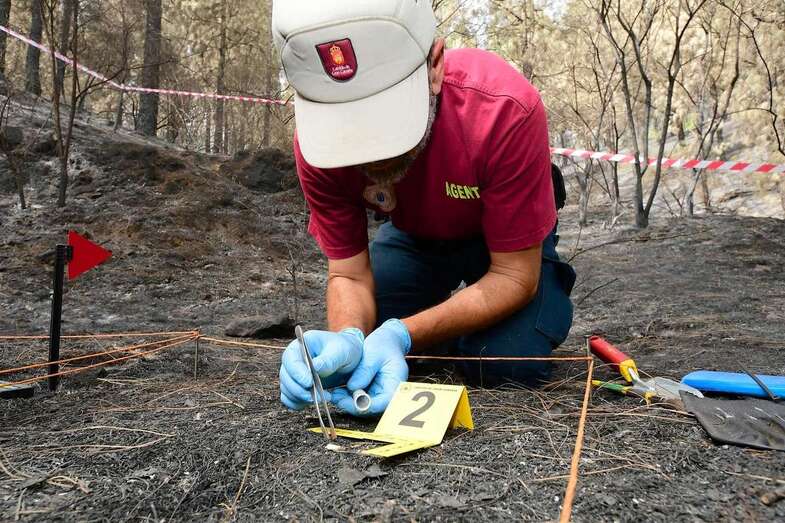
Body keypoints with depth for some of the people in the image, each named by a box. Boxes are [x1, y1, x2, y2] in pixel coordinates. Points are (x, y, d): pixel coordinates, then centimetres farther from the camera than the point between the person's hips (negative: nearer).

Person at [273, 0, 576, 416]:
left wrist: (403, 334, -44)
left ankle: (550, 286, 12)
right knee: (355, 350, -11)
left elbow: (514, 275, -31)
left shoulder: (504, 109, -39)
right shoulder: (317, 139, -28)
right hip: (413, 236, 3)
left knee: (506, 363, -23)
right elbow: (349, 274, -20)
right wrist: (346, 338, -43)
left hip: (503, 238, -2)